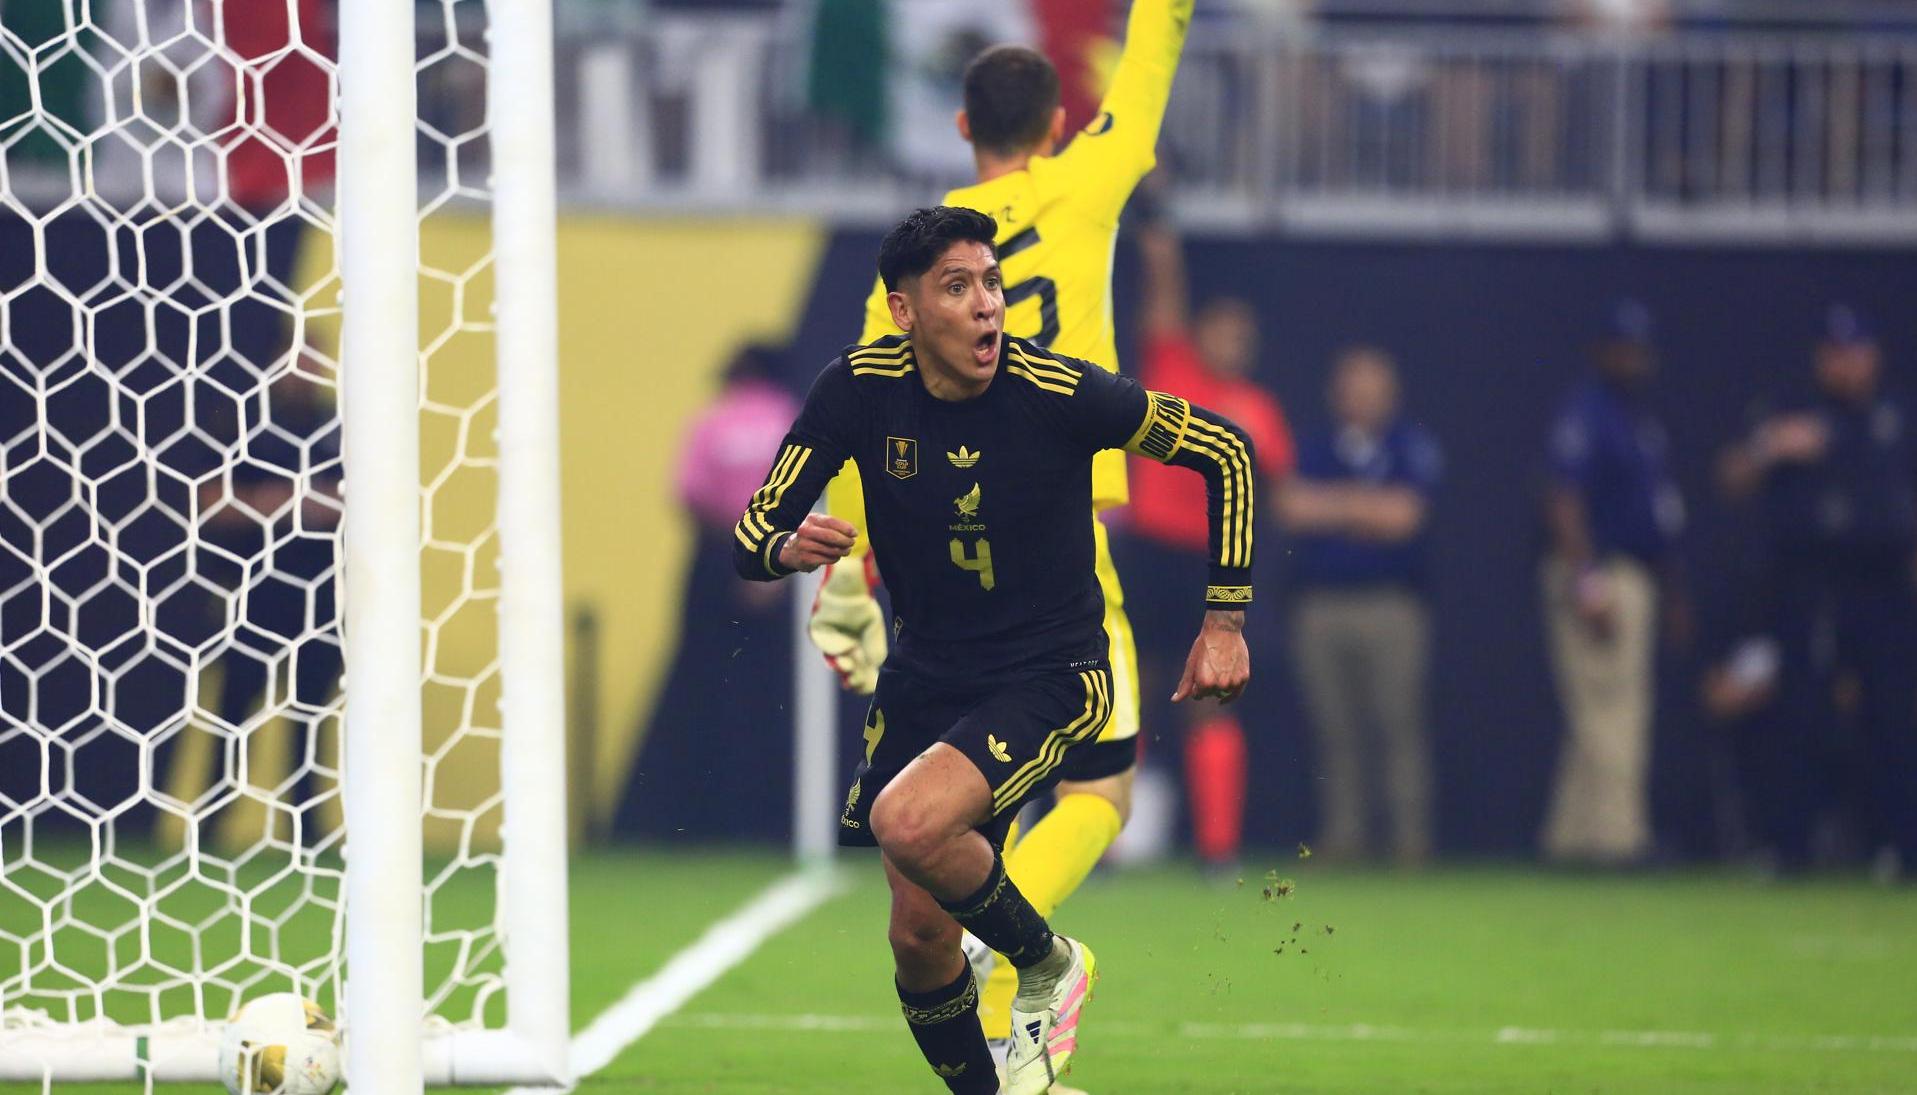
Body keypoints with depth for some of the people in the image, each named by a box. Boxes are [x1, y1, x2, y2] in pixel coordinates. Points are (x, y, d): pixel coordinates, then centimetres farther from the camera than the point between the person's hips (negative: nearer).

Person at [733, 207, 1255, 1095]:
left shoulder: (1058, 392, -18)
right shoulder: (859, 389, -9)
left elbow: (1226, 454, -6)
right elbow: (751, 540, -6)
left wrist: (1224, 620, -7)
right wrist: (789, 546, -31)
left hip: (1049, 679, -4)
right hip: (923, 680, 4)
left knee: (909, 823, -30)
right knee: (919, 937, 3)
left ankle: (1047, 967, -3)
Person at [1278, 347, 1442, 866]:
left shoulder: (1413, 447, 6)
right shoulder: (1313, 450, 14)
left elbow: (1404, 512, -7)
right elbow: (1291, 506, -2)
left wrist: (1332, 502, -3)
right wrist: (1367, 508, -8)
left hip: (1391, 605, -3)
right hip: (1321, 605, 3)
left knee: (1400, 721, -8)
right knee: (1334, 727, 1)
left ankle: (1410, 835, -7)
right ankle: (1343, 831, 6)